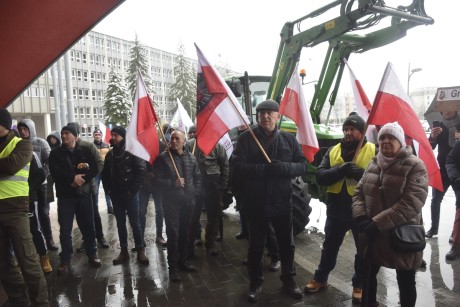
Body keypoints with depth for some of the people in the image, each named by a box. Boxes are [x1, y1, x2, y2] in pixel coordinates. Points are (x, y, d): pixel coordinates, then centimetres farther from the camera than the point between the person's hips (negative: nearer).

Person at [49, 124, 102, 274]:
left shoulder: (86, 151, 6)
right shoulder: (55, 153, 6)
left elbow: (95, 168, -5)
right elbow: (55, 171, -9)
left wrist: (81, 179, -17)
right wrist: (72, 178, -20)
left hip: (83, 193, 0)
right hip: (65, 195, 0)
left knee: (88, 226, 7)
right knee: (65, 229, 2)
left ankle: (92, 255, 21)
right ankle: (65, 260, 14)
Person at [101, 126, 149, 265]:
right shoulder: (110, 153, 9)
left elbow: (141, 171, -15)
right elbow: (105, 173, 15)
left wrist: (132, 190, -16)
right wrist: (108, 189, 5)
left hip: (130, 194, -5)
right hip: (115, 195, 5)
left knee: (135, 223, 2)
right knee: (120, 224, 12)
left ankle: (140, 251, 13)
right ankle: (124, 251, 23)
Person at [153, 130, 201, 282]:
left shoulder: (191, 158, 7)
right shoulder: (163, 158, -6)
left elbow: (197, 177, 16)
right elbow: (157, 179, -8)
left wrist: (195, 193, 7)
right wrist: (173, 184, -19)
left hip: (188, 201, 4)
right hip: (171, 201, -4)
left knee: (185, 233, 14)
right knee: (173, 234, -3)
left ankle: (182, 261, 31)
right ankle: (173, 267, 10)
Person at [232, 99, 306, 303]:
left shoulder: (288, 139, 3)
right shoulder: (246, 138, -6)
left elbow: (303, 165, -1)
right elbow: (238, 167, -15)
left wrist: (284, 167, -20)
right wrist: (263, 169, -28)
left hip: (282, 202, 2)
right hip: (256, 203, -2)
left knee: (287, 244, 17)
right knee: (256, 245, 13)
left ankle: (289, 280, 39)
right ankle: (255, 283, 33)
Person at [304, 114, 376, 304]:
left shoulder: (373, 151, -5)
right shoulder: (333, 151, 5)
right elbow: (320, 176, -6)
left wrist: (360, 173, -30)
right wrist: (341, 170, -22)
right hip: (336, 209, 3)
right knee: (330, 246, 18)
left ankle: (359, 284, 34)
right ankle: (320, 278, 36)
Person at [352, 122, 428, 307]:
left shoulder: (414, 166, -12)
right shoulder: (374, 164, 6)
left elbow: (411, 203, -21)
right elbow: (359, 192, 8)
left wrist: (377, 223, -24)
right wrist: (360, 217, -11)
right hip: (373, 236, 5)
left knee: (405, 283, 13)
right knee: (368, 276, 19)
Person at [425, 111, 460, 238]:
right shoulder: (439, 127, 4)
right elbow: (431, 147, -4)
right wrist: (433, 137, -25)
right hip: (444, 169, 1)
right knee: (436, 199, 0)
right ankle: (434, 228, 11)